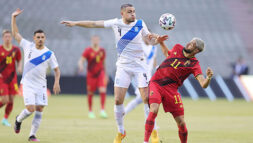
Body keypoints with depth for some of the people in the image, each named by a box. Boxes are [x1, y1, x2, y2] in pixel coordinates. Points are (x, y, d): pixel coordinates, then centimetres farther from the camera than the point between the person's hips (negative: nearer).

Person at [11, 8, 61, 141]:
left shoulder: (49, 54, -1)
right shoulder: (28, 46, 0)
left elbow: (56, 69, 5)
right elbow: (16, 34, 8)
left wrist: (56, 82, -10)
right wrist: (13, 18, 2)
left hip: (41, 85, 1)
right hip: (28, 84, -1)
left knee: (39, 110, -4)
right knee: (30, 108, -14)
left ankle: (32, 135, 6)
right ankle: (19, 119, 18)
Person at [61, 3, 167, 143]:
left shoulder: (140, 24, -2)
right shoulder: (116, 23, -1)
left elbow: (151, 40, 8)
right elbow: (94, 24, 5)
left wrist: (157, 39, -15)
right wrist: (75, 23, 4)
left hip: (139, 65, -1)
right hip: (123, 66, 1)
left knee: (147, 98, -11)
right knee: (118, 100, -5)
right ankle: (120, 132, 12)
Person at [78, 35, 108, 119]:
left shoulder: (102, 51, 7)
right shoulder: (88, 51, -5)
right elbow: (81, 61, -10)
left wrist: (105, 74, 22)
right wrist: (81, 66, -33)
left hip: (100, 73, 2)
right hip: (91, 74, -2)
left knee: (103, 90, -15)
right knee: (90, 93, 5)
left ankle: (102, 110, -10)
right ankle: (90, 111, 20)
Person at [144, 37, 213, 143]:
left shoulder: (194, 64, -5)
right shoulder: (177, 48, 8)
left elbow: (203, 84, -17)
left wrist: (208, 78, -37)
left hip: (171, 89, -1)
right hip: (156, 84, 1)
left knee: (181, 123, -6)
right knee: (154, 110, -25)